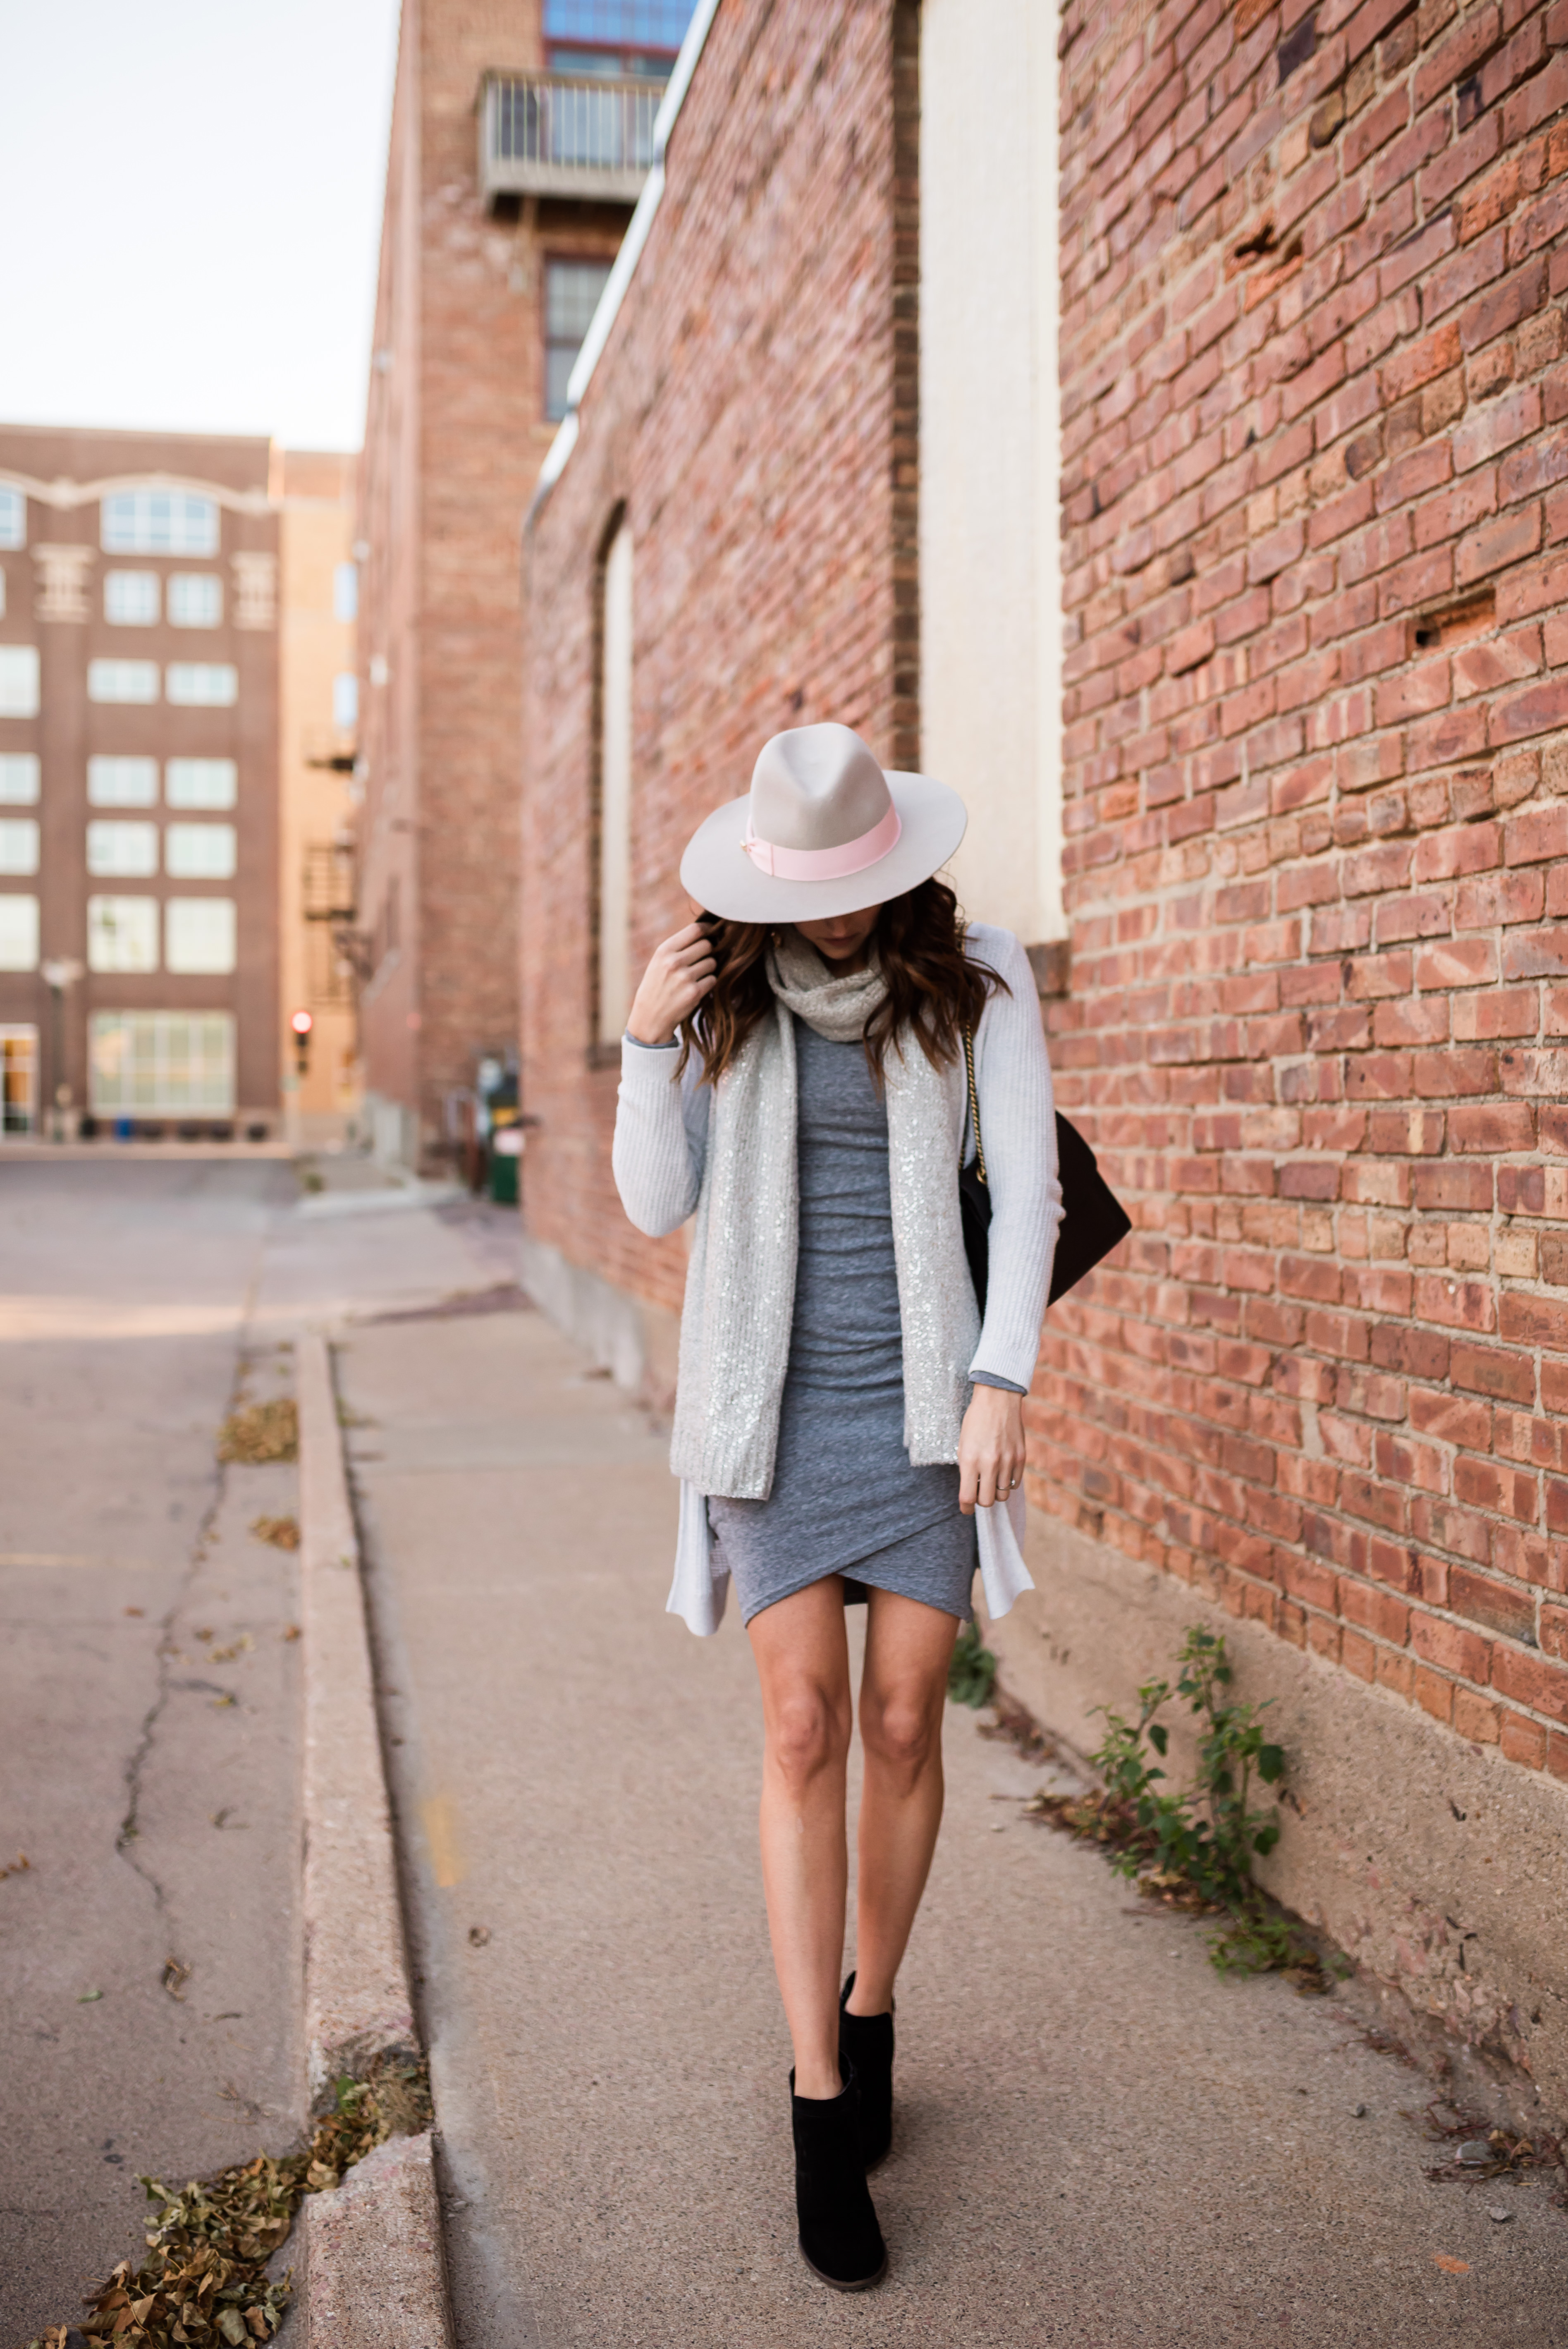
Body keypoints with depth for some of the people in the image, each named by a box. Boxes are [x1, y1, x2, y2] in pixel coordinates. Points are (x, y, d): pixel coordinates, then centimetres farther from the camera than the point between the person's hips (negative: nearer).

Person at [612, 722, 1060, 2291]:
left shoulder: (976, 981, -2)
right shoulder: (721, 998, 2)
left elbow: (1027, 1186, -3)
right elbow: (656, 1208, 1)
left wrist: (1005, 1379, -10)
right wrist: (646, 1043, -12)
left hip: (924, 1395, 0)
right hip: (774, 1397, 0)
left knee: (903, 1728, 5)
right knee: (803, 1729, -3)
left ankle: (869, 2012, 30)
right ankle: (822, 2114, 6)